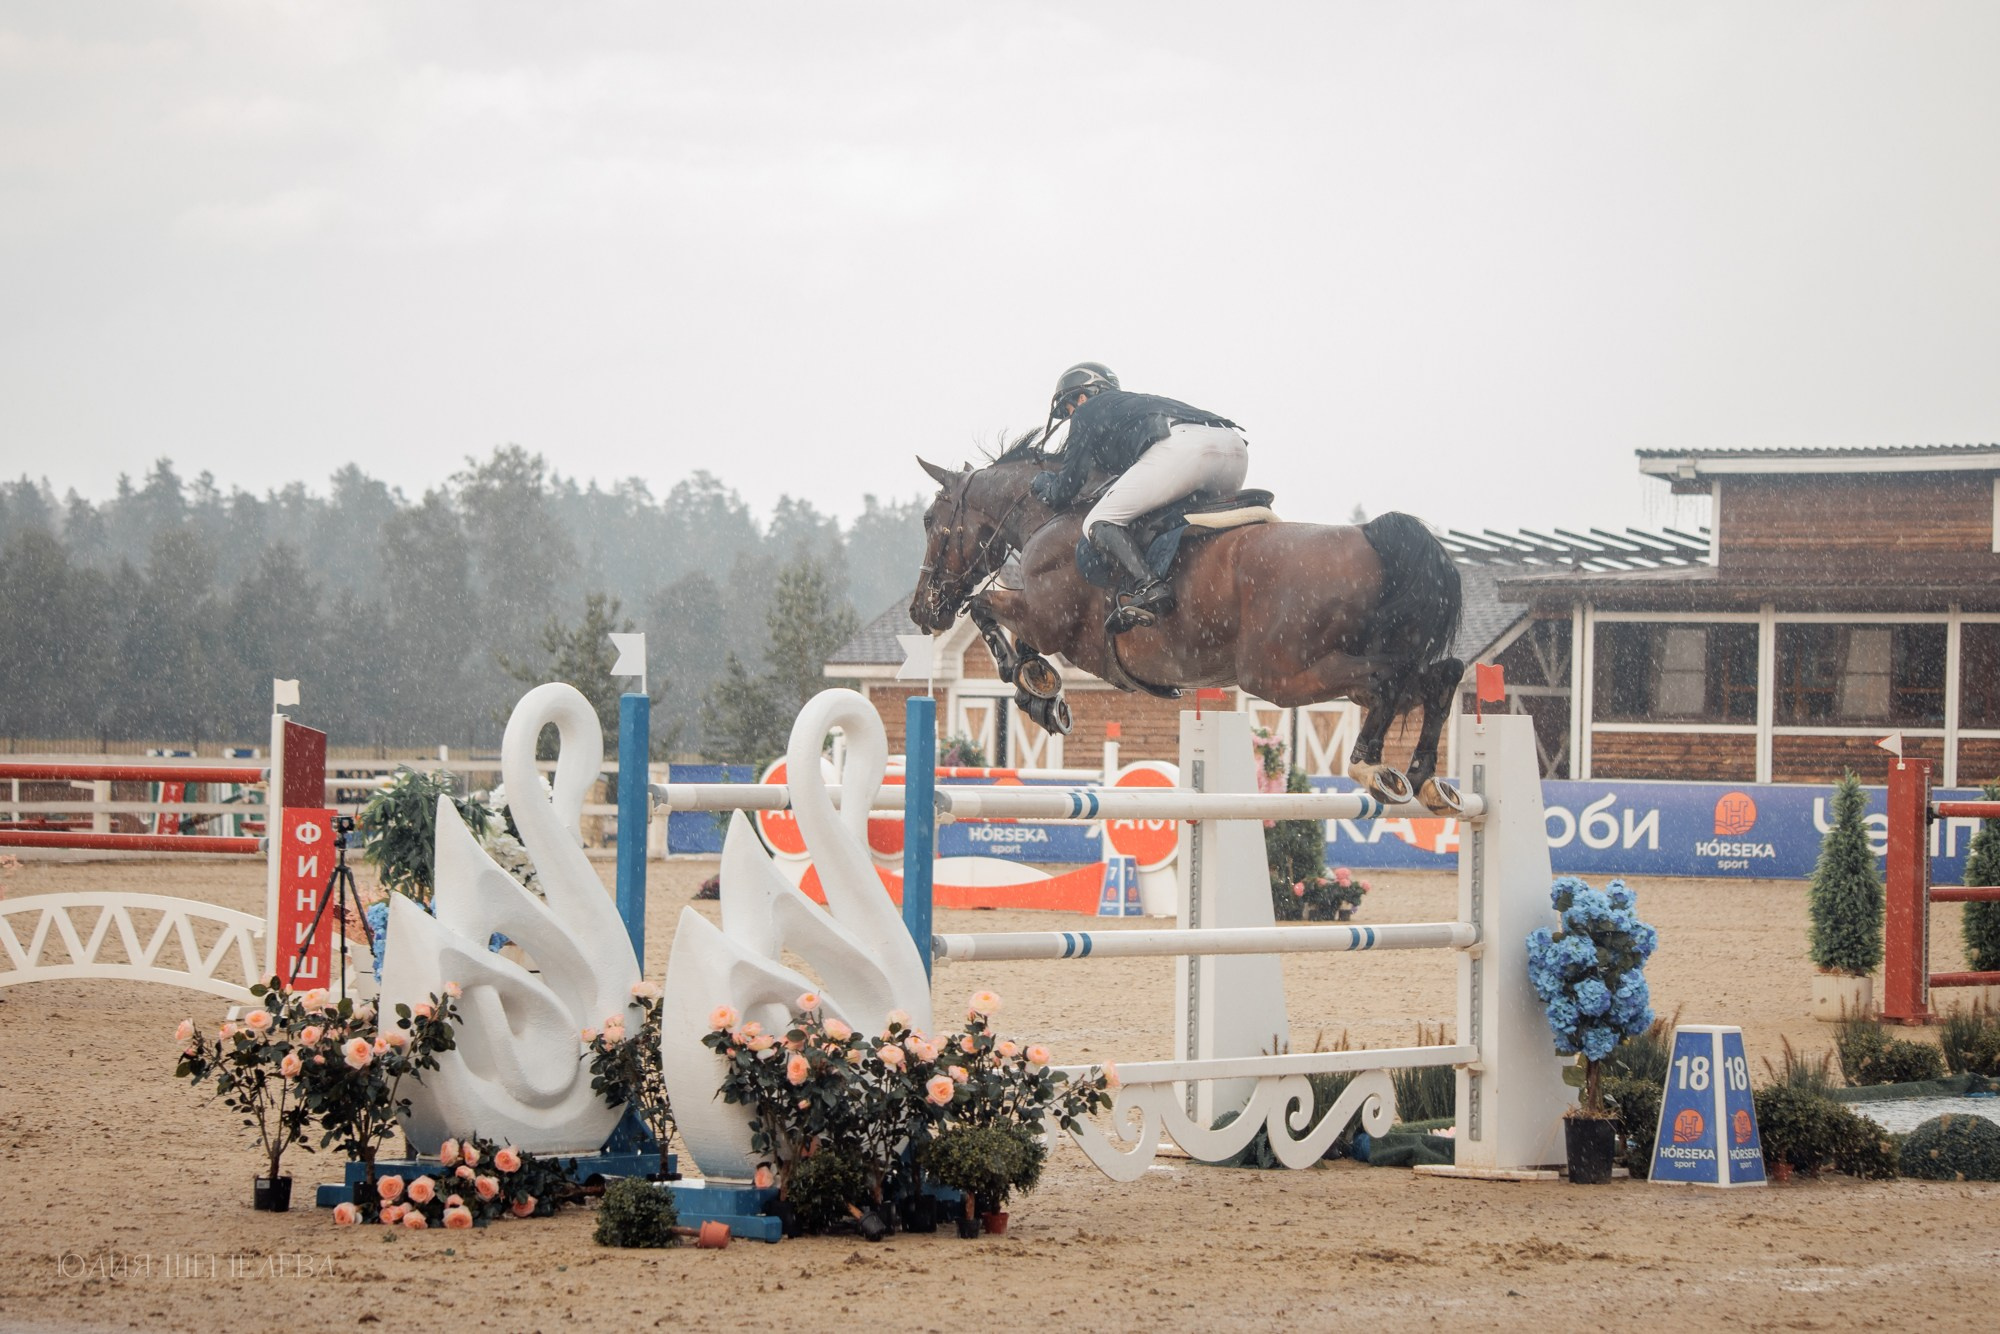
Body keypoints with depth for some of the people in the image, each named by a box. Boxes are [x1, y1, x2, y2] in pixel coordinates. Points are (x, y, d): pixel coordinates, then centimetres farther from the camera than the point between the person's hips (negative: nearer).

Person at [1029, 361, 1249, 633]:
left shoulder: (1086, 413, 22)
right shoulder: (1136, 402, 43)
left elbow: (1060, 493, 21)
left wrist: (1040, 480, 42)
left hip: (1183, 446, -8)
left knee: (1099, 522, -3)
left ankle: (1149, 587, -26)